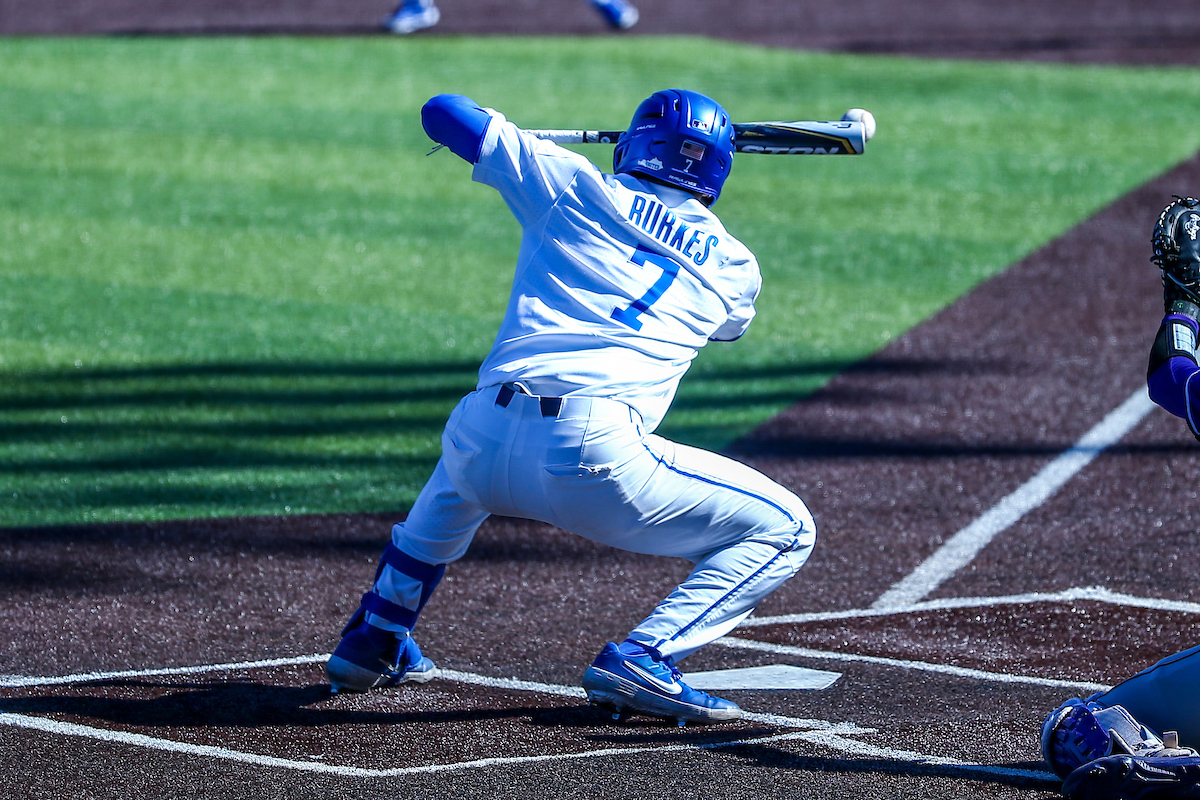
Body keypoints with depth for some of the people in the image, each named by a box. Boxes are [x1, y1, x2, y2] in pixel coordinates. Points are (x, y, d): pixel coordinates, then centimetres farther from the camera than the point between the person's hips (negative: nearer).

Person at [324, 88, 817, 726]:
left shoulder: (573, 184, 14)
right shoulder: (735, 267, 16)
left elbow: (442, 112, 22)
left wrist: (509, 134, 44)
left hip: (485, 444, 4)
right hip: (593, 458, -4)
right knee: (784, 530, 10)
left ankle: (375, 639, 45)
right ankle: (641, 659, -6)